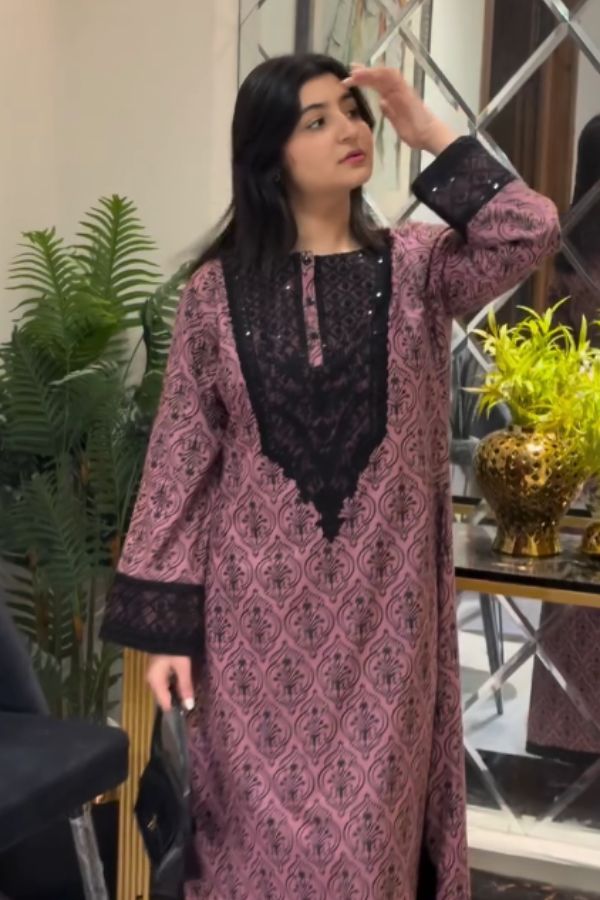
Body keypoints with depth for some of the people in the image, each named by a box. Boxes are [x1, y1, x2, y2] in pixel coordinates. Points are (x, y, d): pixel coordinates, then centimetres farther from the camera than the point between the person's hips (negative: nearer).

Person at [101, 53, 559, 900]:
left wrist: (429, 133, -8)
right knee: (264, 824, 9)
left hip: (383, 600, 1)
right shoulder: (219, 289, -1)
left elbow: (530, 234, -16)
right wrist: (163, 618, -5)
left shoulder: (416, 266, 3)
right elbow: (182, 456, -1)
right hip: (261, 600, 0)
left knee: (372, 821, 8)